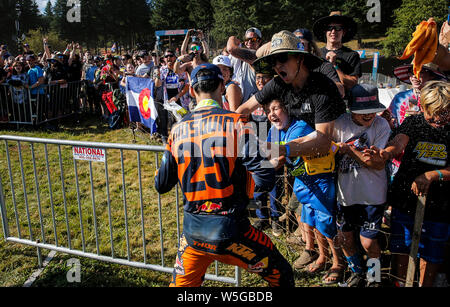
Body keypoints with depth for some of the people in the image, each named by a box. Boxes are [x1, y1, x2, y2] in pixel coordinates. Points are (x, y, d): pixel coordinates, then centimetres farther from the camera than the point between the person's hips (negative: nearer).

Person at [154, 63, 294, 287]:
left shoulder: (178, 130, 1)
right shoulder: (236, 123, -11)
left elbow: (161, 185, 9)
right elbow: (265, 179, -17)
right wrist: (238, 181, 2)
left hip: (192, 231, 5)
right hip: (230, 229, -4)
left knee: (182, 282, 27)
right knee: (282, 275, 17)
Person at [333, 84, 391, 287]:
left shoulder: (381, 125, -10)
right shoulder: (340, 124, -6)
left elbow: (379, 163, -16)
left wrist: (349, 150, -19)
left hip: (372, 194, -2)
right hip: (346, 193, 3)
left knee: (368, 242, 2)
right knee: (345, 238, 13)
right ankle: (357, 273, 41)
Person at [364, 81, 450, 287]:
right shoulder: (413, 122, -1)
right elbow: (399, 142, -20)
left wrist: (431, 175, -26)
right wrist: (385, 153, -42)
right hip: (405, 198, 1)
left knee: (430, 252, 13)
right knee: (401, 246, 14)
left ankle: (425, 285, 33)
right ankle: (400, 283, 34)